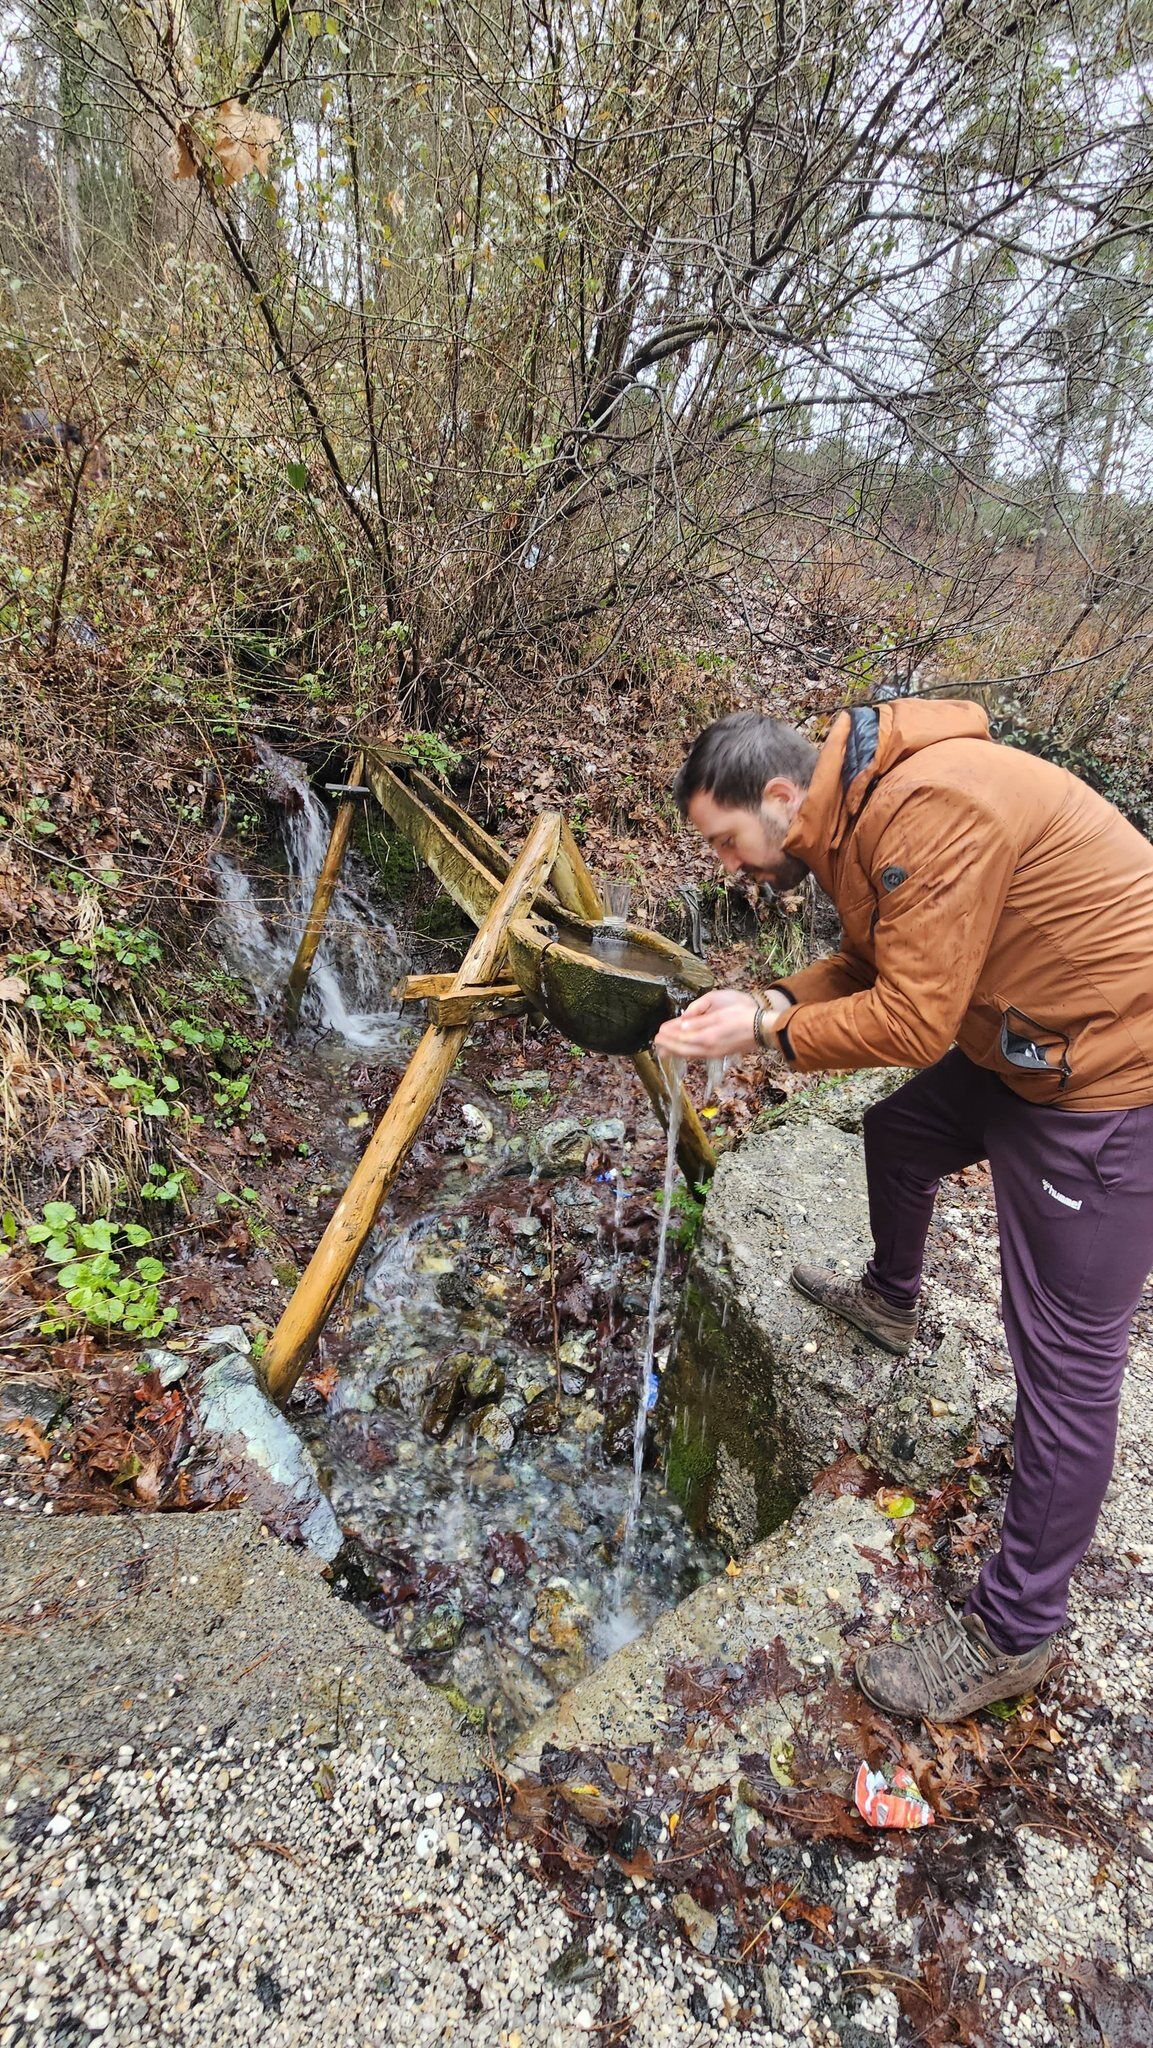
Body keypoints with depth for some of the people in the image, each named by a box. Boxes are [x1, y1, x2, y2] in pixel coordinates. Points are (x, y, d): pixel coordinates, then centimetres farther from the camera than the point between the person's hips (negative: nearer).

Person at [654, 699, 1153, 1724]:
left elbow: (914, 1018, -28)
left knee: (1065, 1355, -2)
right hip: (1019, 1046, 10)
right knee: (898, 1136, 27)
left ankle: (1014, 1633, 16)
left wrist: (768, 1034, -17)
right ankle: (891, 1299, 57)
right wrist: (773, 1001, -5)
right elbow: (873, 965, 10)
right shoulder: (853, 812, 3)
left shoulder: (929, 811, -29)